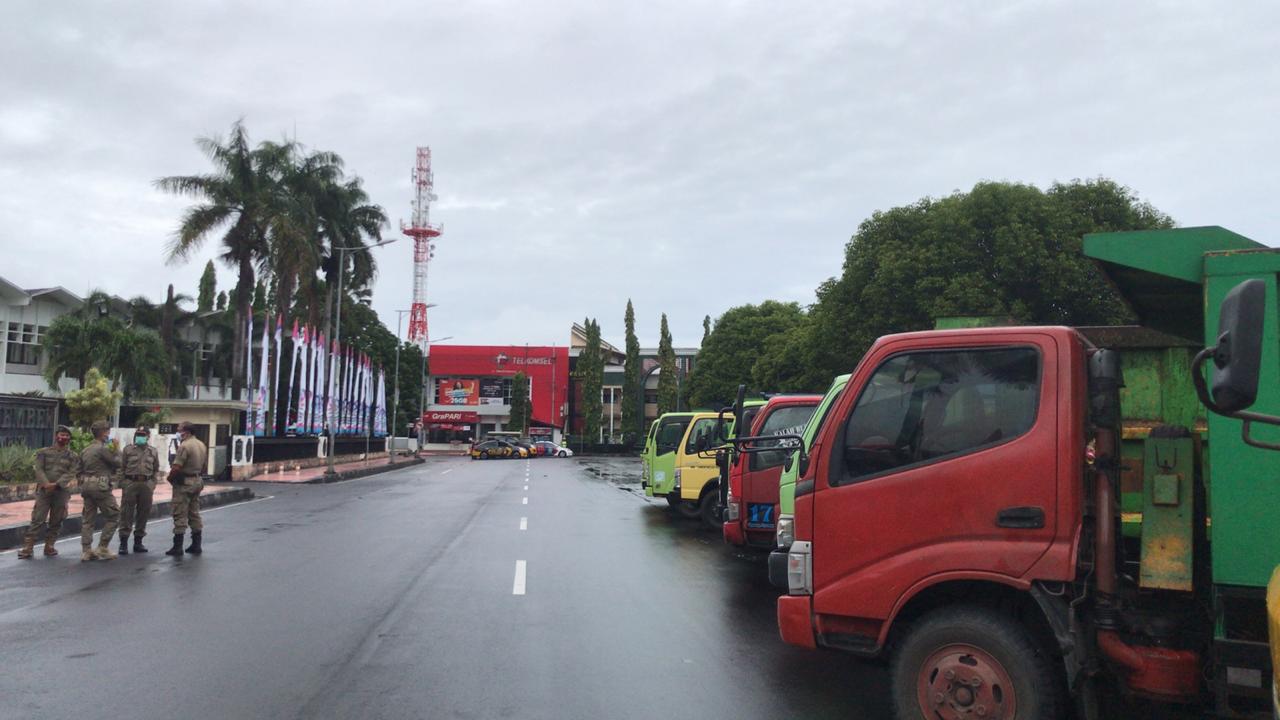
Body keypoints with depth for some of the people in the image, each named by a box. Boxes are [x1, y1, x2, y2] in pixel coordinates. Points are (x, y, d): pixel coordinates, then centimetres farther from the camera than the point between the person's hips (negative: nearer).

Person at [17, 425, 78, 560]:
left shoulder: (73, 456, 8)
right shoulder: (43, 452, 9)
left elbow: (71, 473, -4)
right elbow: (39, 469, -1)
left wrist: (57, 484, -18)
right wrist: (46, 484, -18)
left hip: (61, 492, 1)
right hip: (44, 490, -1)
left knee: (56, 521, 6)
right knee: (37, 519, -7)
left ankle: (49, 546, 16)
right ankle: (27, 548, -5)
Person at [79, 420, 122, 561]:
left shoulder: (85, 450, 16)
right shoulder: (103, 448, -12)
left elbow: (80, 470, 19)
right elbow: (118, 463, -10)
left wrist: (82, 486, 24)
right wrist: (116, 450, 4)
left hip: (86, 486, 9)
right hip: (100, 485, -9)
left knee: (87, 518, 10)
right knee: (114, 515, 1)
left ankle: (86, 551, 10)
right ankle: (103, 548, -2)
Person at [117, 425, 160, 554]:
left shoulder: (153, 452, 9)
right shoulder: (128, 450, 3)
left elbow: (155, 470, 14)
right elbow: (121, 468, 3)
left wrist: (152, 484, 6)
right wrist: (122, 484, -4)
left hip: (146, 484, 3)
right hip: (130, 483, -2)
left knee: (143, 513, 7)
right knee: (127, 513, -2)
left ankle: (138, 541, 17)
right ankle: (123, 542, 3)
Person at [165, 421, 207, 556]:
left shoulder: (184, 446, -17)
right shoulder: (202, 445, 11)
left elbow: (176, 467, -20)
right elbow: (203, 465, 16)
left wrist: (170, 477, -3)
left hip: (184, 483, -8)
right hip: (197, 481, 8)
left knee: (180, 515, -2)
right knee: (194, 514, 13)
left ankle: (178, 547, 0)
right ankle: (196, 545, 16)